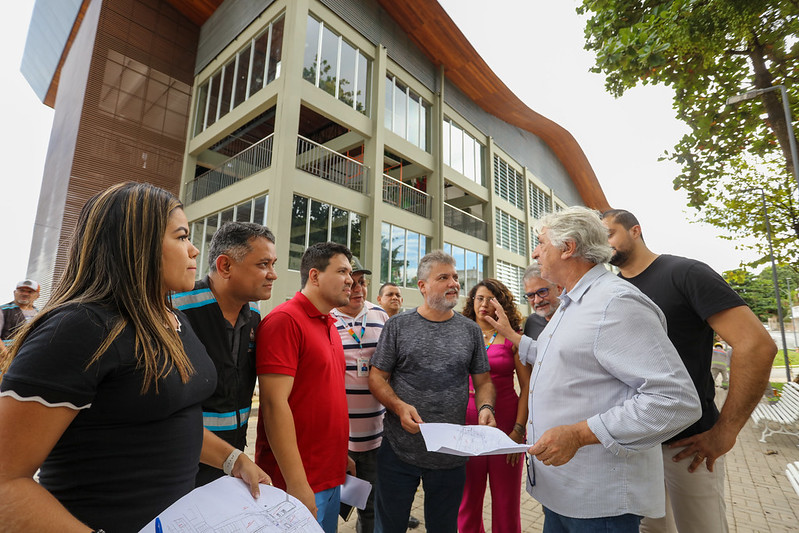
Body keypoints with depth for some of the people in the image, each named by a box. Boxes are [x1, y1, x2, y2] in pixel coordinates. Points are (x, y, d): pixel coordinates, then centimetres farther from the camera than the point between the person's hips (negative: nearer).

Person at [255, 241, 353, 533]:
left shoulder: (330, 325, 9)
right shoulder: (285, 320, -17)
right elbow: (275, 404, -22)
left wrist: (341, 456, 15)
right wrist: (297, 485, -20)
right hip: (298, 481, -8)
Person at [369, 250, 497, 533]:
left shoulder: (470, 329, 2)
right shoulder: (398, 325, -5)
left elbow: (483, 380, 7)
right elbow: (377, 376, -4)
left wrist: (485, 407, -13)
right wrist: (399, 406, -20)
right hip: (399, 449, -1)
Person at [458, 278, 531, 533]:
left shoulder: (512, 338, -2)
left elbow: (527, 385, -4)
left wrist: (519, 429, -10)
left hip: (505, 423, -1)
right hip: (467, 424, 2)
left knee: (506, 504, 11)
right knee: (468, 502, 12)